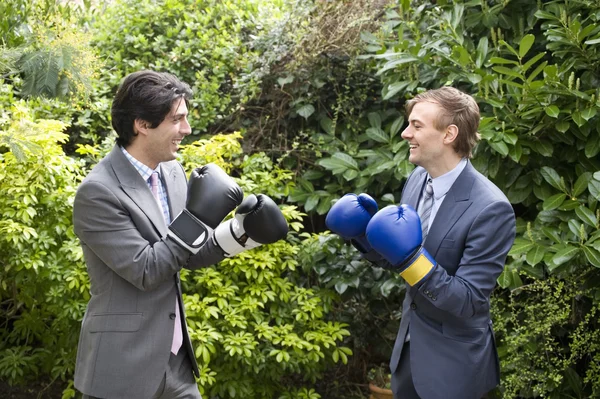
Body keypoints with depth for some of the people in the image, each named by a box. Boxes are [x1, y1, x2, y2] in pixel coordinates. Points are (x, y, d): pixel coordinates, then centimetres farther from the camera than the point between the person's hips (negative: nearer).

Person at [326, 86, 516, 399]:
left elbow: (468, 301, -26)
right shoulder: (417, 178, -3)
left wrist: (410, 256, -36)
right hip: (410, 344, 7)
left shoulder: (490, 209, -26)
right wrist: (365, 233, -10)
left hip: (453, 362, -6)